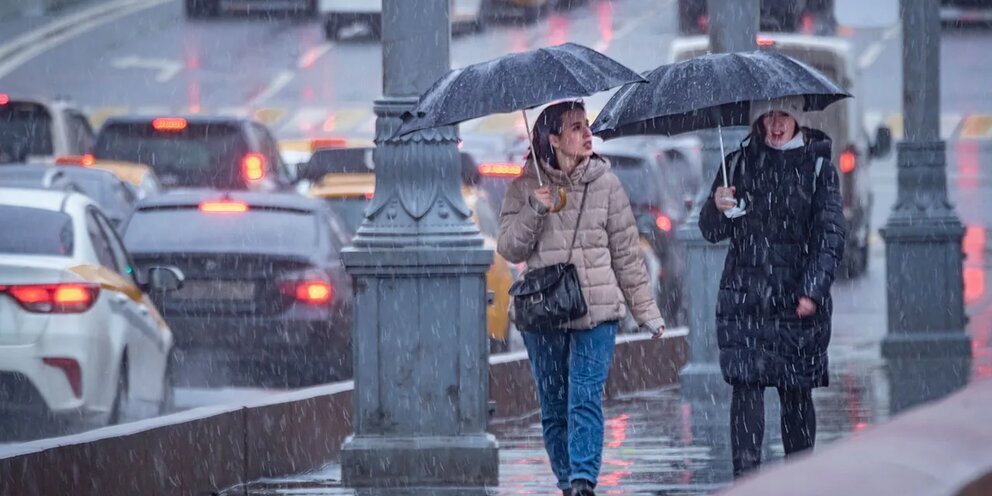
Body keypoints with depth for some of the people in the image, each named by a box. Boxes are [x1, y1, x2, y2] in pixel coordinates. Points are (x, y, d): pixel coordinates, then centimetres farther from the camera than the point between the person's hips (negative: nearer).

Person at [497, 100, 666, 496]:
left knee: (586, 397, -15)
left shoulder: (605, 183, 5)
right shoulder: (525, 188, 4)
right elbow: (509, 249, -1)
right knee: (554, 408, 6)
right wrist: (534, 211, -17)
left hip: (596, 313, -1)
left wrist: (646, 310, 9)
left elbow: (626, 251, 9)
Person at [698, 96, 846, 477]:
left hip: (798, 300, -1)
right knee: (746, 384, -9)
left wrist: (813, 290, -11)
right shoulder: (739, 163, 10)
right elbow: (711, 232, 11)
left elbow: (830, 235, 0)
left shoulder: (818, 167, 4)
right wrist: (718, 208, -12)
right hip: (744, 298, 1)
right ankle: (745, 472, -11)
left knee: (796, 391, 2)